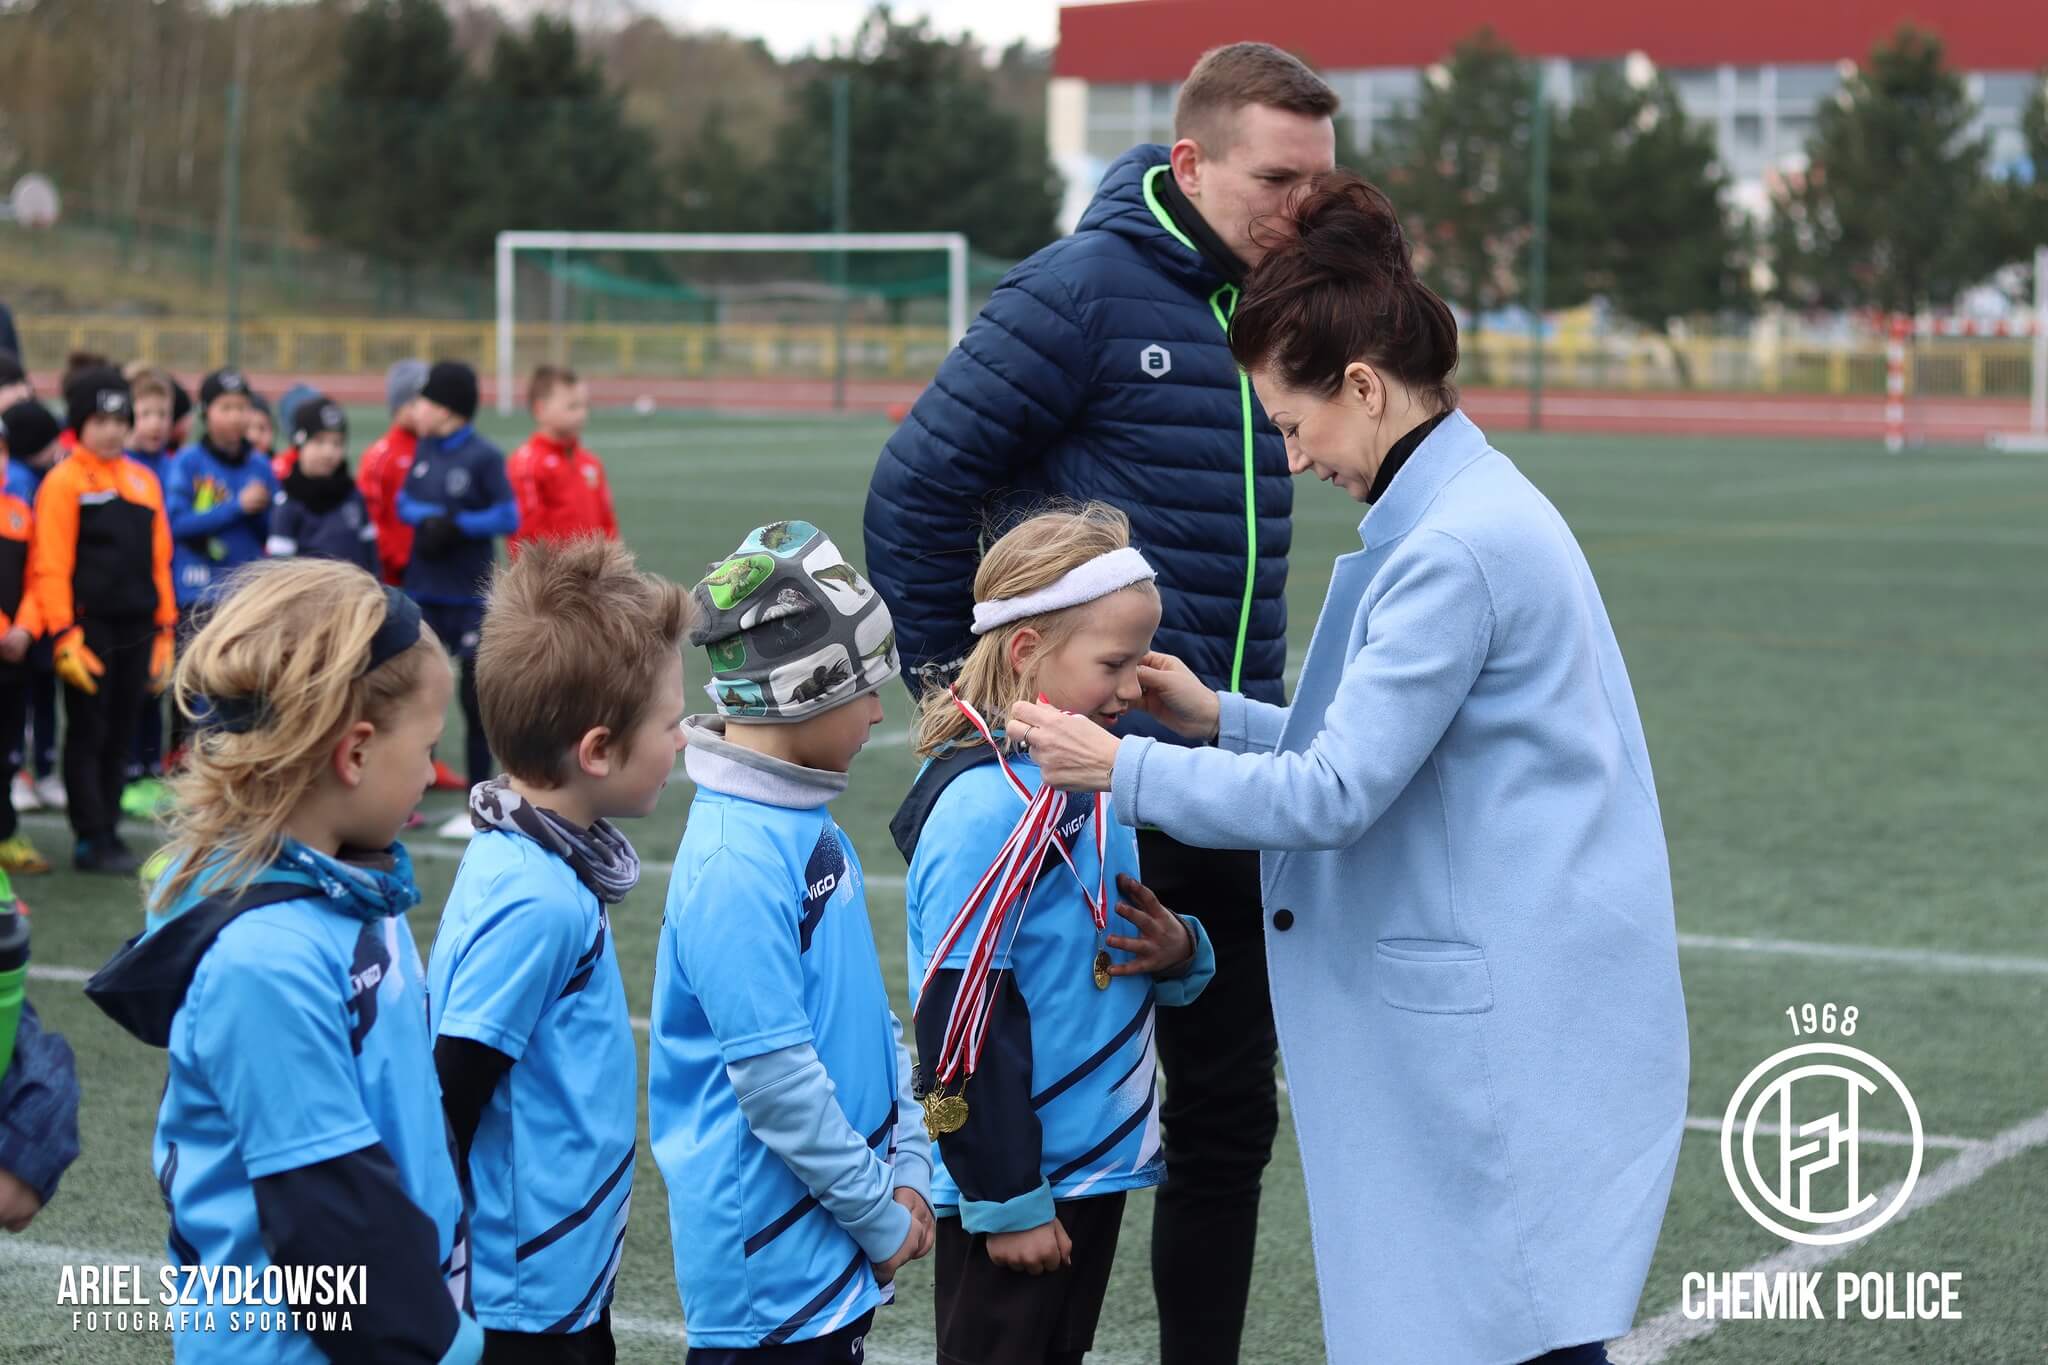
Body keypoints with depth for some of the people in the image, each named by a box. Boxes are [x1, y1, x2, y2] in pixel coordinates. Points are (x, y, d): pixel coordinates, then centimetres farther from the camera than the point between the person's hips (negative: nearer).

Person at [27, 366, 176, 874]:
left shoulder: (143, 481, 13)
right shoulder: (64, 482, -5)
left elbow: (159, 560, 16)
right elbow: (51, 565, -10)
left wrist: (164, 632, 13)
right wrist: (64, 636, -16)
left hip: (136, 630, 6)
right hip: (88, 627, -6)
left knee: (121, 734, 10)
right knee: (88, 733, 0)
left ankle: (109, 829, 18)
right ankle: (93, 840, 4)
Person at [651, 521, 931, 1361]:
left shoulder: (813, 831, 8)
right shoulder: (734, 863, -21)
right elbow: (775, 1076, -21)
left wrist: (908, 1173, 7)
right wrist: (881, 1218, -12)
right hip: (771, 1256, -9)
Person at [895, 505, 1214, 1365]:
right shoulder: (987, 805, -21)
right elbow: (960, 1019, -22)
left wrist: (1178, 954, -3)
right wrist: (1005, 1198, -18)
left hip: (1096, 1163, 9)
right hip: (1016, 1186, -9)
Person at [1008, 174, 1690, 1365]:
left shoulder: (1456, 550, -19)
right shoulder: (1469, 511, 13)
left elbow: (1334, 794, -18)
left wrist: (1124, 768, -9)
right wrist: (1220, 717, 12)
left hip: (1513, 1030, -10)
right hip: (1470, 1010, 10)